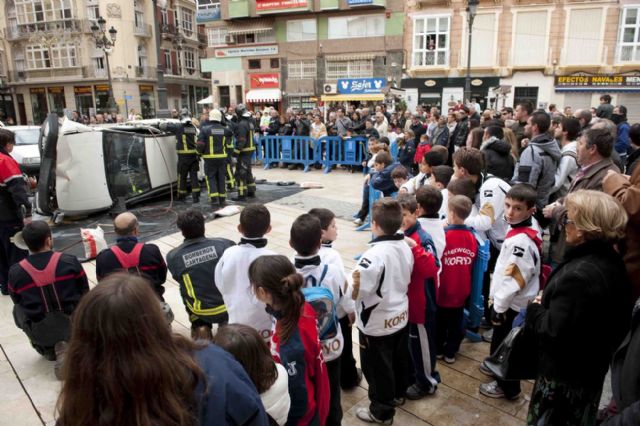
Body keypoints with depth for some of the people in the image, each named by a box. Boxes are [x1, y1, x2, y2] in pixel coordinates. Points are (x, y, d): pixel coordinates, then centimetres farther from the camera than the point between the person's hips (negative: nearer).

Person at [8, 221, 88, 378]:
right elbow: (85, 293, -1)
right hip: (73, 323, -2)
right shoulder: (70, 261, -14)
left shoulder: (15, 272, -11)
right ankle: (67, 344, 5)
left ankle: (47, 350, 22)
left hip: (40, 332, 2)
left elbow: (18, 302, 6)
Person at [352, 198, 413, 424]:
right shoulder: (406, 248, -6)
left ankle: (382, 411, 31)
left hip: (377, 324, -7)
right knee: (399, 359, 27)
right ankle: (398, 393, 49)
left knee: (378, 368, 13)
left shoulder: (374, 255, -30)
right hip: (400, 316, 8)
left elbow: (357, 293, -28)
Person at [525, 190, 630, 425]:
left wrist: (534, 310, -10)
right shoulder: (612, 262, -1)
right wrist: (548, 302, 0)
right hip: (590, 370, 9)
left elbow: (554, 331, -30)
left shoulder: (579, 274, -31)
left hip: (564, 374, -9)